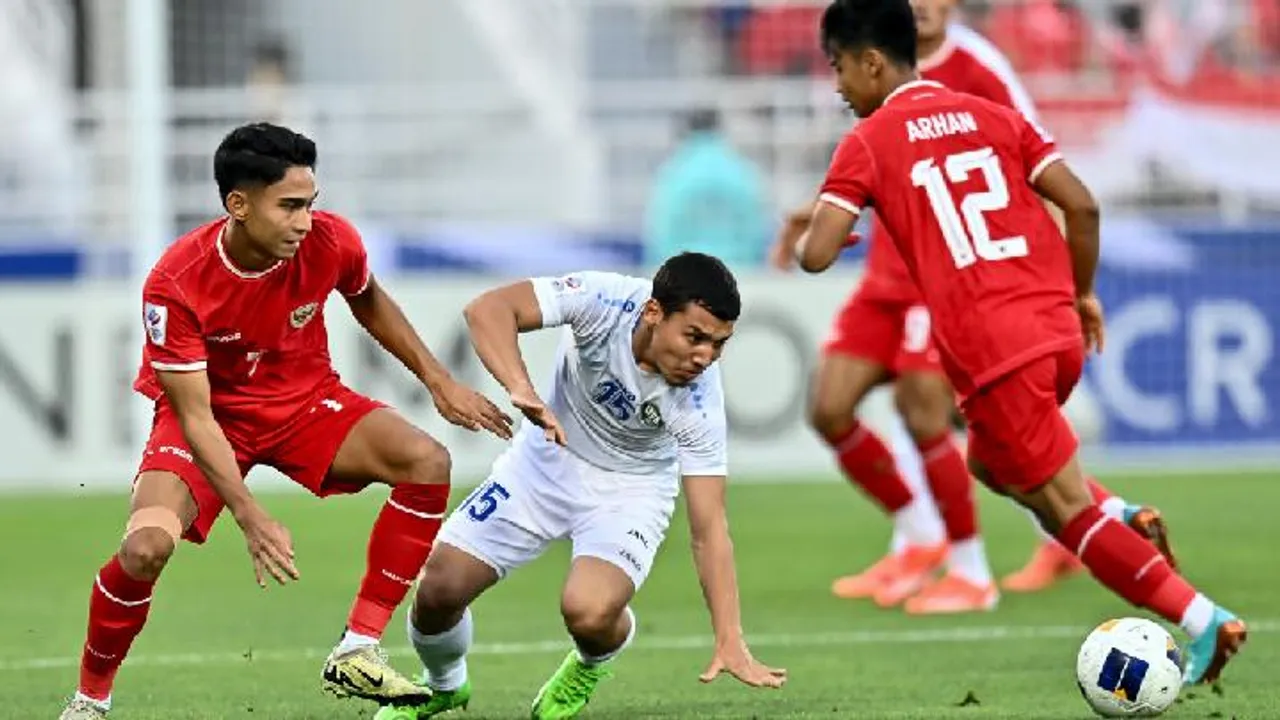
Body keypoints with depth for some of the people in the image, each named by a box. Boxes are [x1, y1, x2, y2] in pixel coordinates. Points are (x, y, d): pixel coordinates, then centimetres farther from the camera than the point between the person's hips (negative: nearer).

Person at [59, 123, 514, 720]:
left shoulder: (330, 241, -19)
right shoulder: (175, 283, -30)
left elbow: (369, 303, 7)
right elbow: (195, 415, -26)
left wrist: (439, 382, 5)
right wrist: (250, 517, -34)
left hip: (305, 398, 4)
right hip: (212, 416, -4)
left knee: (426, 462, -21)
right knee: (147, 544, -29)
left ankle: (357, 653, -15)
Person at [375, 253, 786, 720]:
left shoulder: (699, 404, -29)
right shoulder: (605, 300, -31)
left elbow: (708, 528, -26)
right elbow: (487, 309, -37)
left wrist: (730, 642, -33)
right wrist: (523, 392, -53)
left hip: (631, 488, -2)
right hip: (548, 459, 2)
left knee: (590, 612, -27)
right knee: (439, 589, -5)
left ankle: (589, 667, 12)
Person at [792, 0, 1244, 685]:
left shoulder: (867, 143, 1)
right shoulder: (992, 117, 14)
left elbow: (816, 254, -9)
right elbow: (1081, 204, 6)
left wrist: (808, 235, 15)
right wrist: (1081, 294, 20)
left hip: (992, 351, -6)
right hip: (1059, 332, 6)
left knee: (1069, 511, -1)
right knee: (989, 458, 30)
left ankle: (1202, 620, -13)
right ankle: (1123, 521, 7)